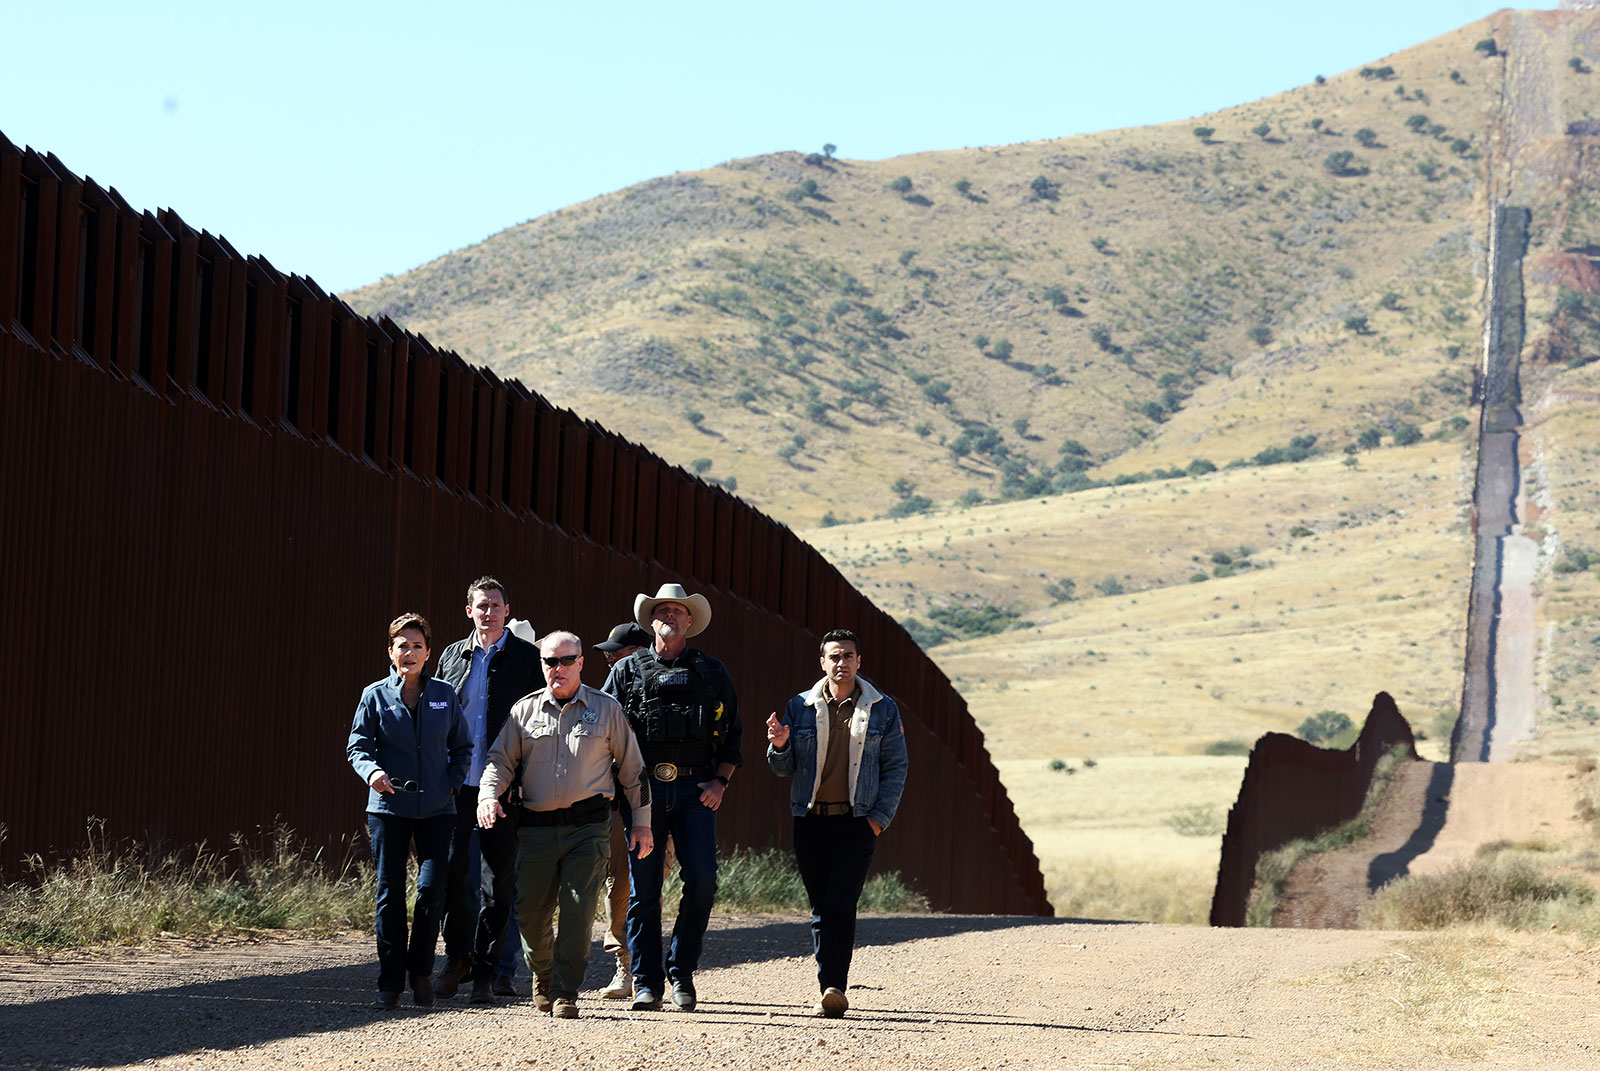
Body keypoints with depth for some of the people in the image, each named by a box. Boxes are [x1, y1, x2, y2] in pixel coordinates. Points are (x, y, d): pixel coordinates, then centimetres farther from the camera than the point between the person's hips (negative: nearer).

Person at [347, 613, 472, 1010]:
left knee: (432, 888, -9)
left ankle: (421, 971, 7)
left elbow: (462, 747, 16)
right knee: (390, 894, 0)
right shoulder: (375, 695, 3)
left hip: (436, 809, 1)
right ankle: (390, 981, 7)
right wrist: (372, 772, -16)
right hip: (388, 807, -1)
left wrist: (452, 783, 1)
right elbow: (357, 747, 4)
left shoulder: (444, 695, 8)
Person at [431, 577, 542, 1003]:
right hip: (457, 785, 3)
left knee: (498, 881, 0)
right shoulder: (453, 656, 12)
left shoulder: (527, 658, 2)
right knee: (453, 873, 2)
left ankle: (488, 971, 6)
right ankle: (458, 957, 19)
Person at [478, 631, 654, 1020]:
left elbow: (632, 769, 10)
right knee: (530, 912, 3)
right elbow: (501, 759, 10)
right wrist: (488, 796, -10)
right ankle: (543, 975, 28)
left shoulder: (606, 709, 7)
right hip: (536, 827, 2)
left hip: (587, 827, -2)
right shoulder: (525, 710, 10)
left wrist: (642, 824, 7)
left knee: (578, 911, -10)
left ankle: (565, 992, -5)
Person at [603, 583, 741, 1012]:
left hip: (695, 789, 0)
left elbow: (732, 732, 14)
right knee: (643, 888, -1)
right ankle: (646, 982, 6)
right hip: (642, 788, 0)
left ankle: (682, 971, 4)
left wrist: (720, 781, 1)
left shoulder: (711, 672, 13)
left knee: (702, 880, -11)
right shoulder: (627, 670, 10)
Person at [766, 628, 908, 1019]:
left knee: (841, 905, -12)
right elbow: (785, 768, 11)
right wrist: (779, 746, -12)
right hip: (810, 821, 2)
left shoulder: (882, 710, 6)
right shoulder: (800, 708, 8)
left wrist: (879, 818, -4)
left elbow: (895, 767, 6)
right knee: (821, 908, 5)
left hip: (857, 821, -2)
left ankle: (833, 987, -17)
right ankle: (831, 989, 11)